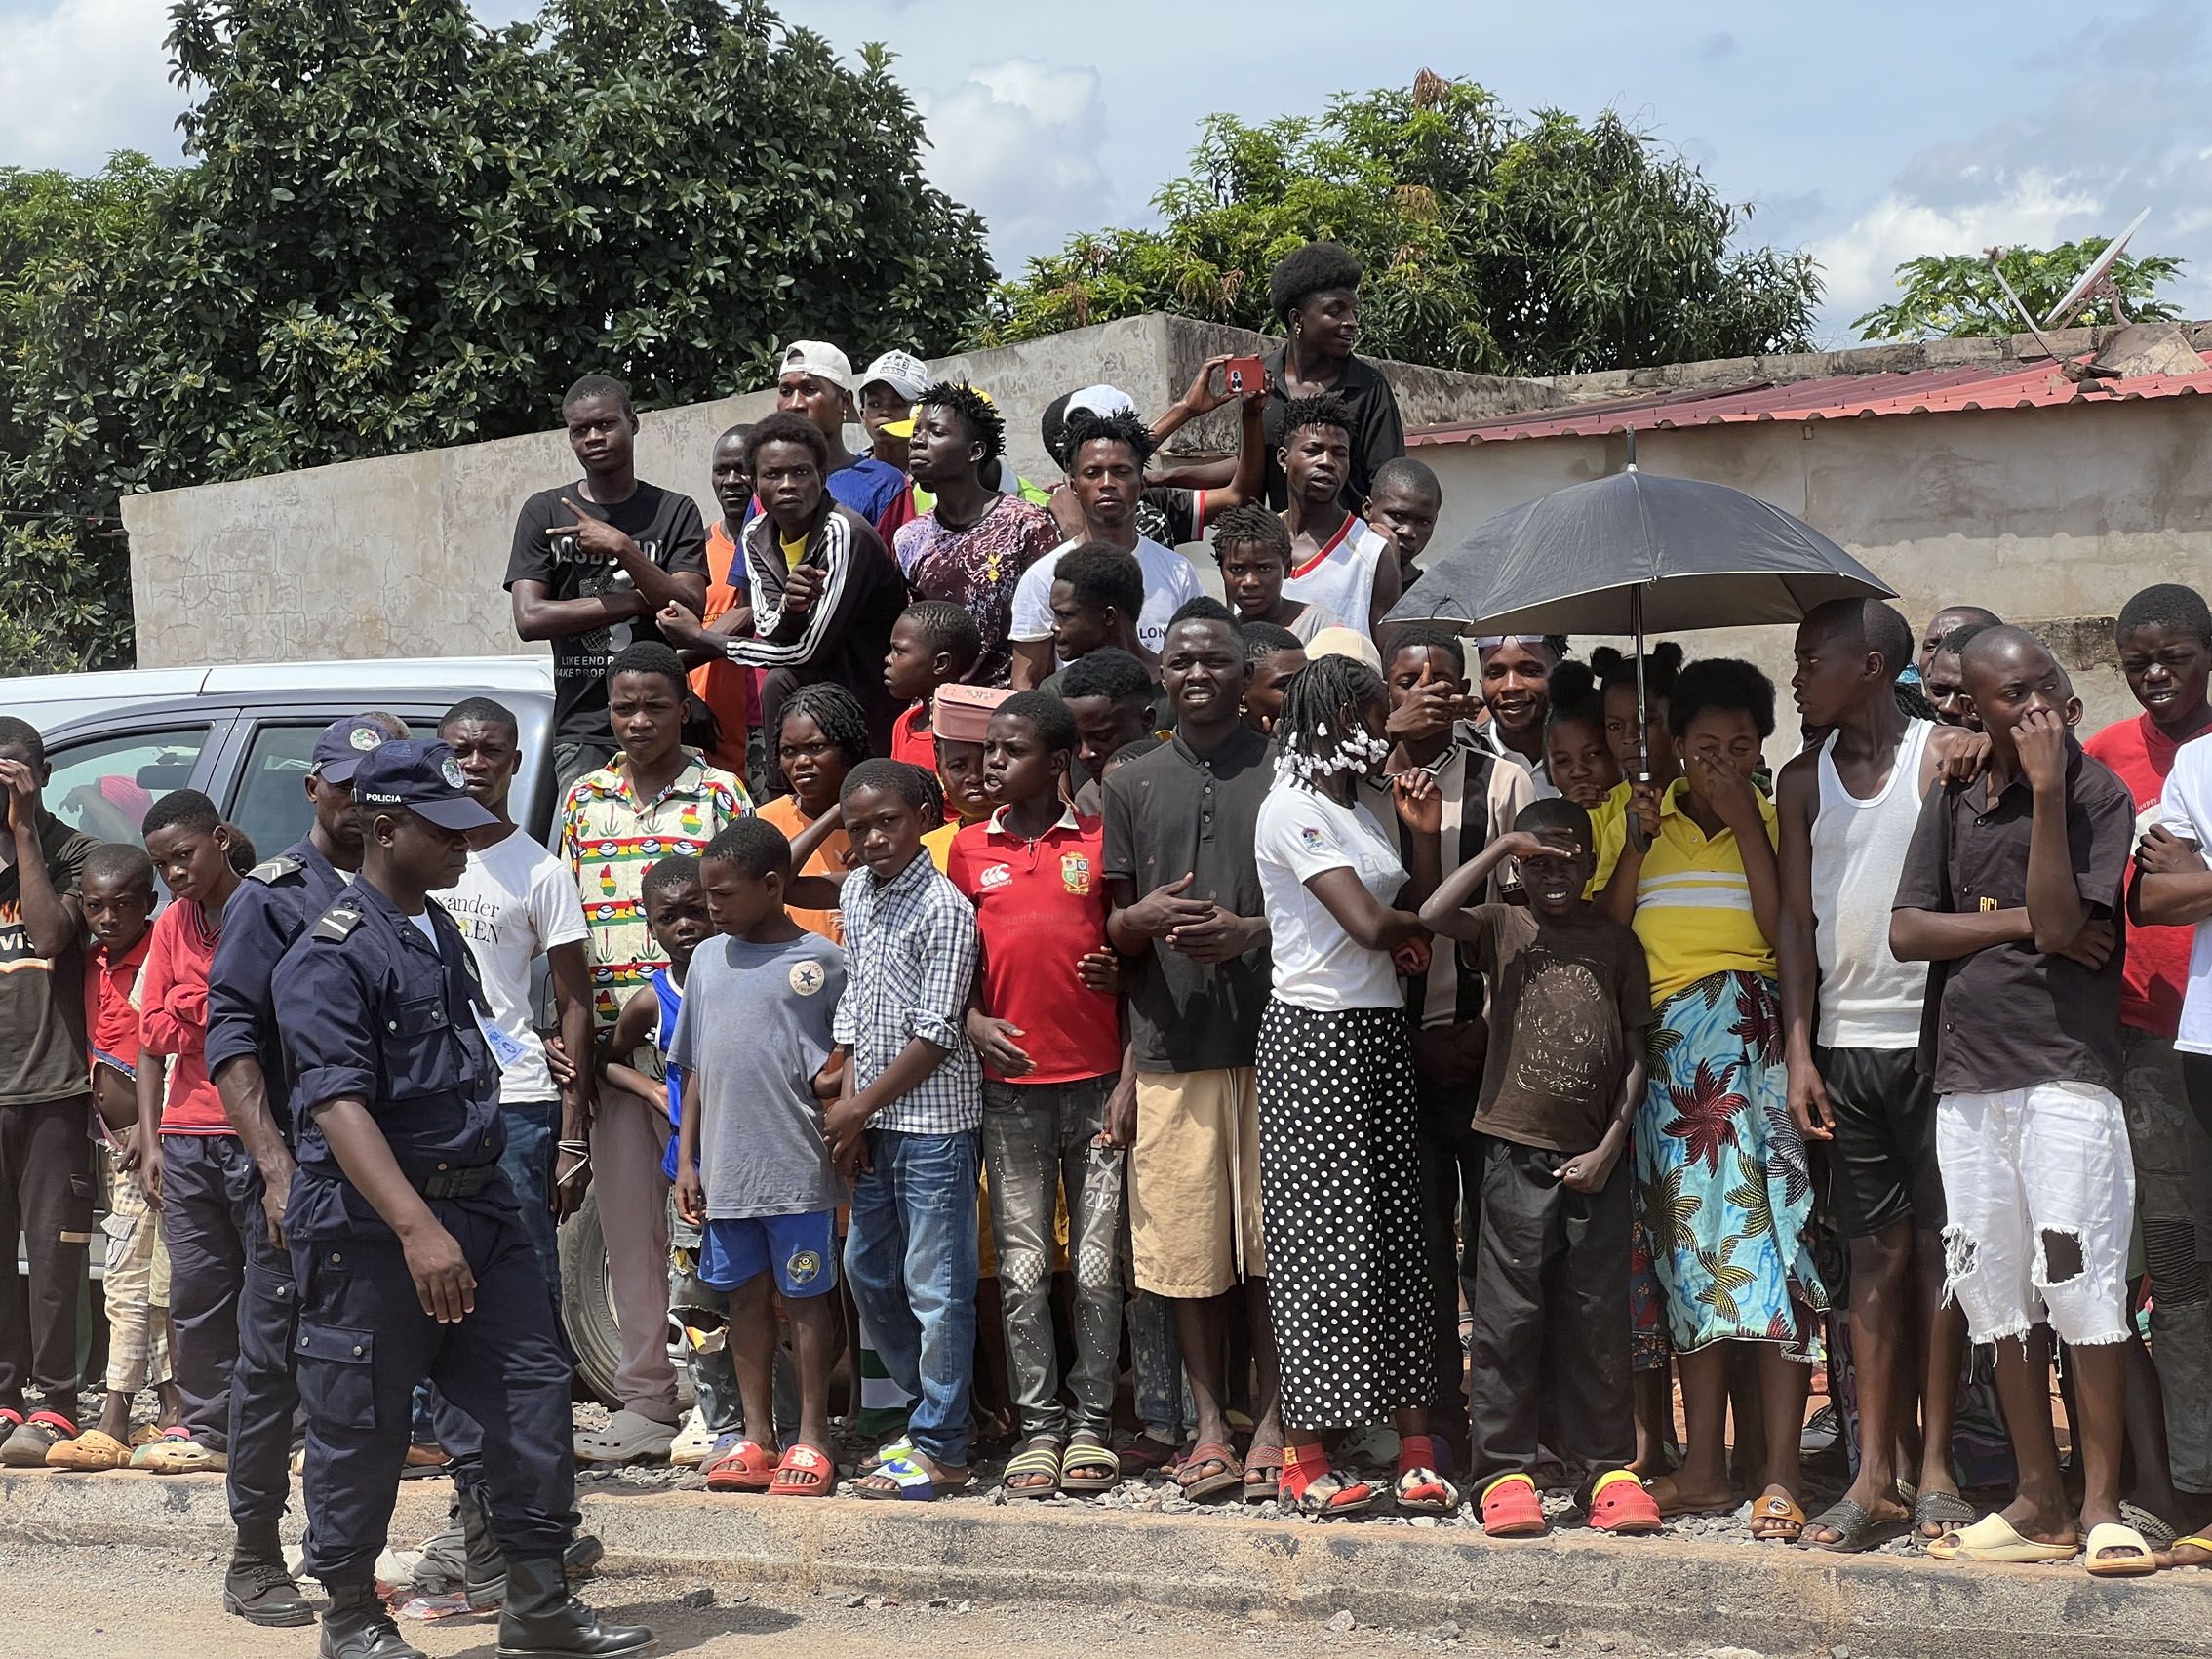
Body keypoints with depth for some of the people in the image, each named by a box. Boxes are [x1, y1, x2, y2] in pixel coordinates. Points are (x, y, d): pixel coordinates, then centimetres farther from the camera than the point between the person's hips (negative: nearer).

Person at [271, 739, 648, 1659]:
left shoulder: (440, 931, 14)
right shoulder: (332, 955, -14)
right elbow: (338, 1104, -23)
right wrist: (417, 1228, -32)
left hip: (477, 1205, 8)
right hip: (368, 1227, -8)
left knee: (532, 1385, 5)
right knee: (361, 1426, 2)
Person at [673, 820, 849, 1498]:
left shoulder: (819, 960, -5)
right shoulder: (707, 959, 11)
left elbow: (852, 1055, 0)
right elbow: (695, 1068, 15)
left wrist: (837, 1076, -22)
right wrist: (686, 1160, 11)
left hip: (797, 1167, -5)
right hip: (725, 1168, 5)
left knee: (805, 1296, 3)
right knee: (745, 1296, 11)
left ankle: (811, 1440, 10)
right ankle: (756, 1436, 20)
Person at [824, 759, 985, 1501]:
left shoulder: (944, 907, -14)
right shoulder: (856, 893, 10)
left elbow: (935, 1035, -15)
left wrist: (861, 1107, -10)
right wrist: (848, 1105, 4)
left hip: (932, 1117, -8)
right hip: (872, 1118, 8)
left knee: (937, 1286, -3)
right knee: (869, 1273, 15)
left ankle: (940, 1452, 3)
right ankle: (929, 1406, 29)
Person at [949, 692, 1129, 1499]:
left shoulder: (1100, 842, 0)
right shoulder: (970, 848, 8)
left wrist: (1130, 1080, -4)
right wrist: (973, 1023, -6)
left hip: (1097, 1083, -2)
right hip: (1011, 1087, 2)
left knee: (1098, 1268, 1)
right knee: (1023, 1268, 3)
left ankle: (1091, 1424, 11)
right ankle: (1039, 1426, 10)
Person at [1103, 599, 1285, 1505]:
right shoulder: (1133, 785, 14)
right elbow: (1112, 926, 14)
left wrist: (1253, 931, -13)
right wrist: (1145, 917, -9)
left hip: (1268, 1034, -2)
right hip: (1171, 1043, 2)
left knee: (1270, 1239, 0)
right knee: (1187, 1242, 2)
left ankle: (1272, 1422, 8)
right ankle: (1209, 1423, 10)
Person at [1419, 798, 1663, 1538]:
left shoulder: (1616, 942, 8)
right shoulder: (1503, 930, 5)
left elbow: (1635, 1057, 7)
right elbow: (1434, 915, -17)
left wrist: (1609, 1148, -2)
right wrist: (1503, 845, -10)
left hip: (1596, 1158, 1)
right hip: (1518, 1151, -1)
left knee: (1598, 1318, 5)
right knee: (1509, 1316, 0)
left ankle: (1608, 1469, 12)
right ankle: (1503, 1471, 6)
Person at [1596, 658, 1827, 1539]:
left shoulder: (1774, 820, 7)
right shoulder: (1645, 818, 15)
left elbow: (1781, 927, -9)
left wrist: (1743, 820, -8)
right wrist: (1640, 838, -3)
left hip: (1750, 1034, -3)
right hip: (1661, 1041, 3)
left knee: (1762, 1232, -11)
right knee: (1689, 1245, 3)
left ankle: (1780, 1474, -12)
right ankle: (1705, 1466, 7)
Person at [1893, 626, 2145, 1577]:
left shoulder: (2096, 794, -2)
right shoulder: (1954, 801, 13)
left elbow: (2061, 923, -14)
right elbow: (1906, 932, 6)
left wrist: (2047, 787, -17)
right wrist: (2021, 921, -6)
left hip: (2066, 1074, -5)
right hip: (1967, 1075, 5)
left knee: (2082, 1292, -9)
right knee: (2000, 1300, 7)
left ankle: (2102, 1506, -3)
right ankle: (2039, 1506, 15)